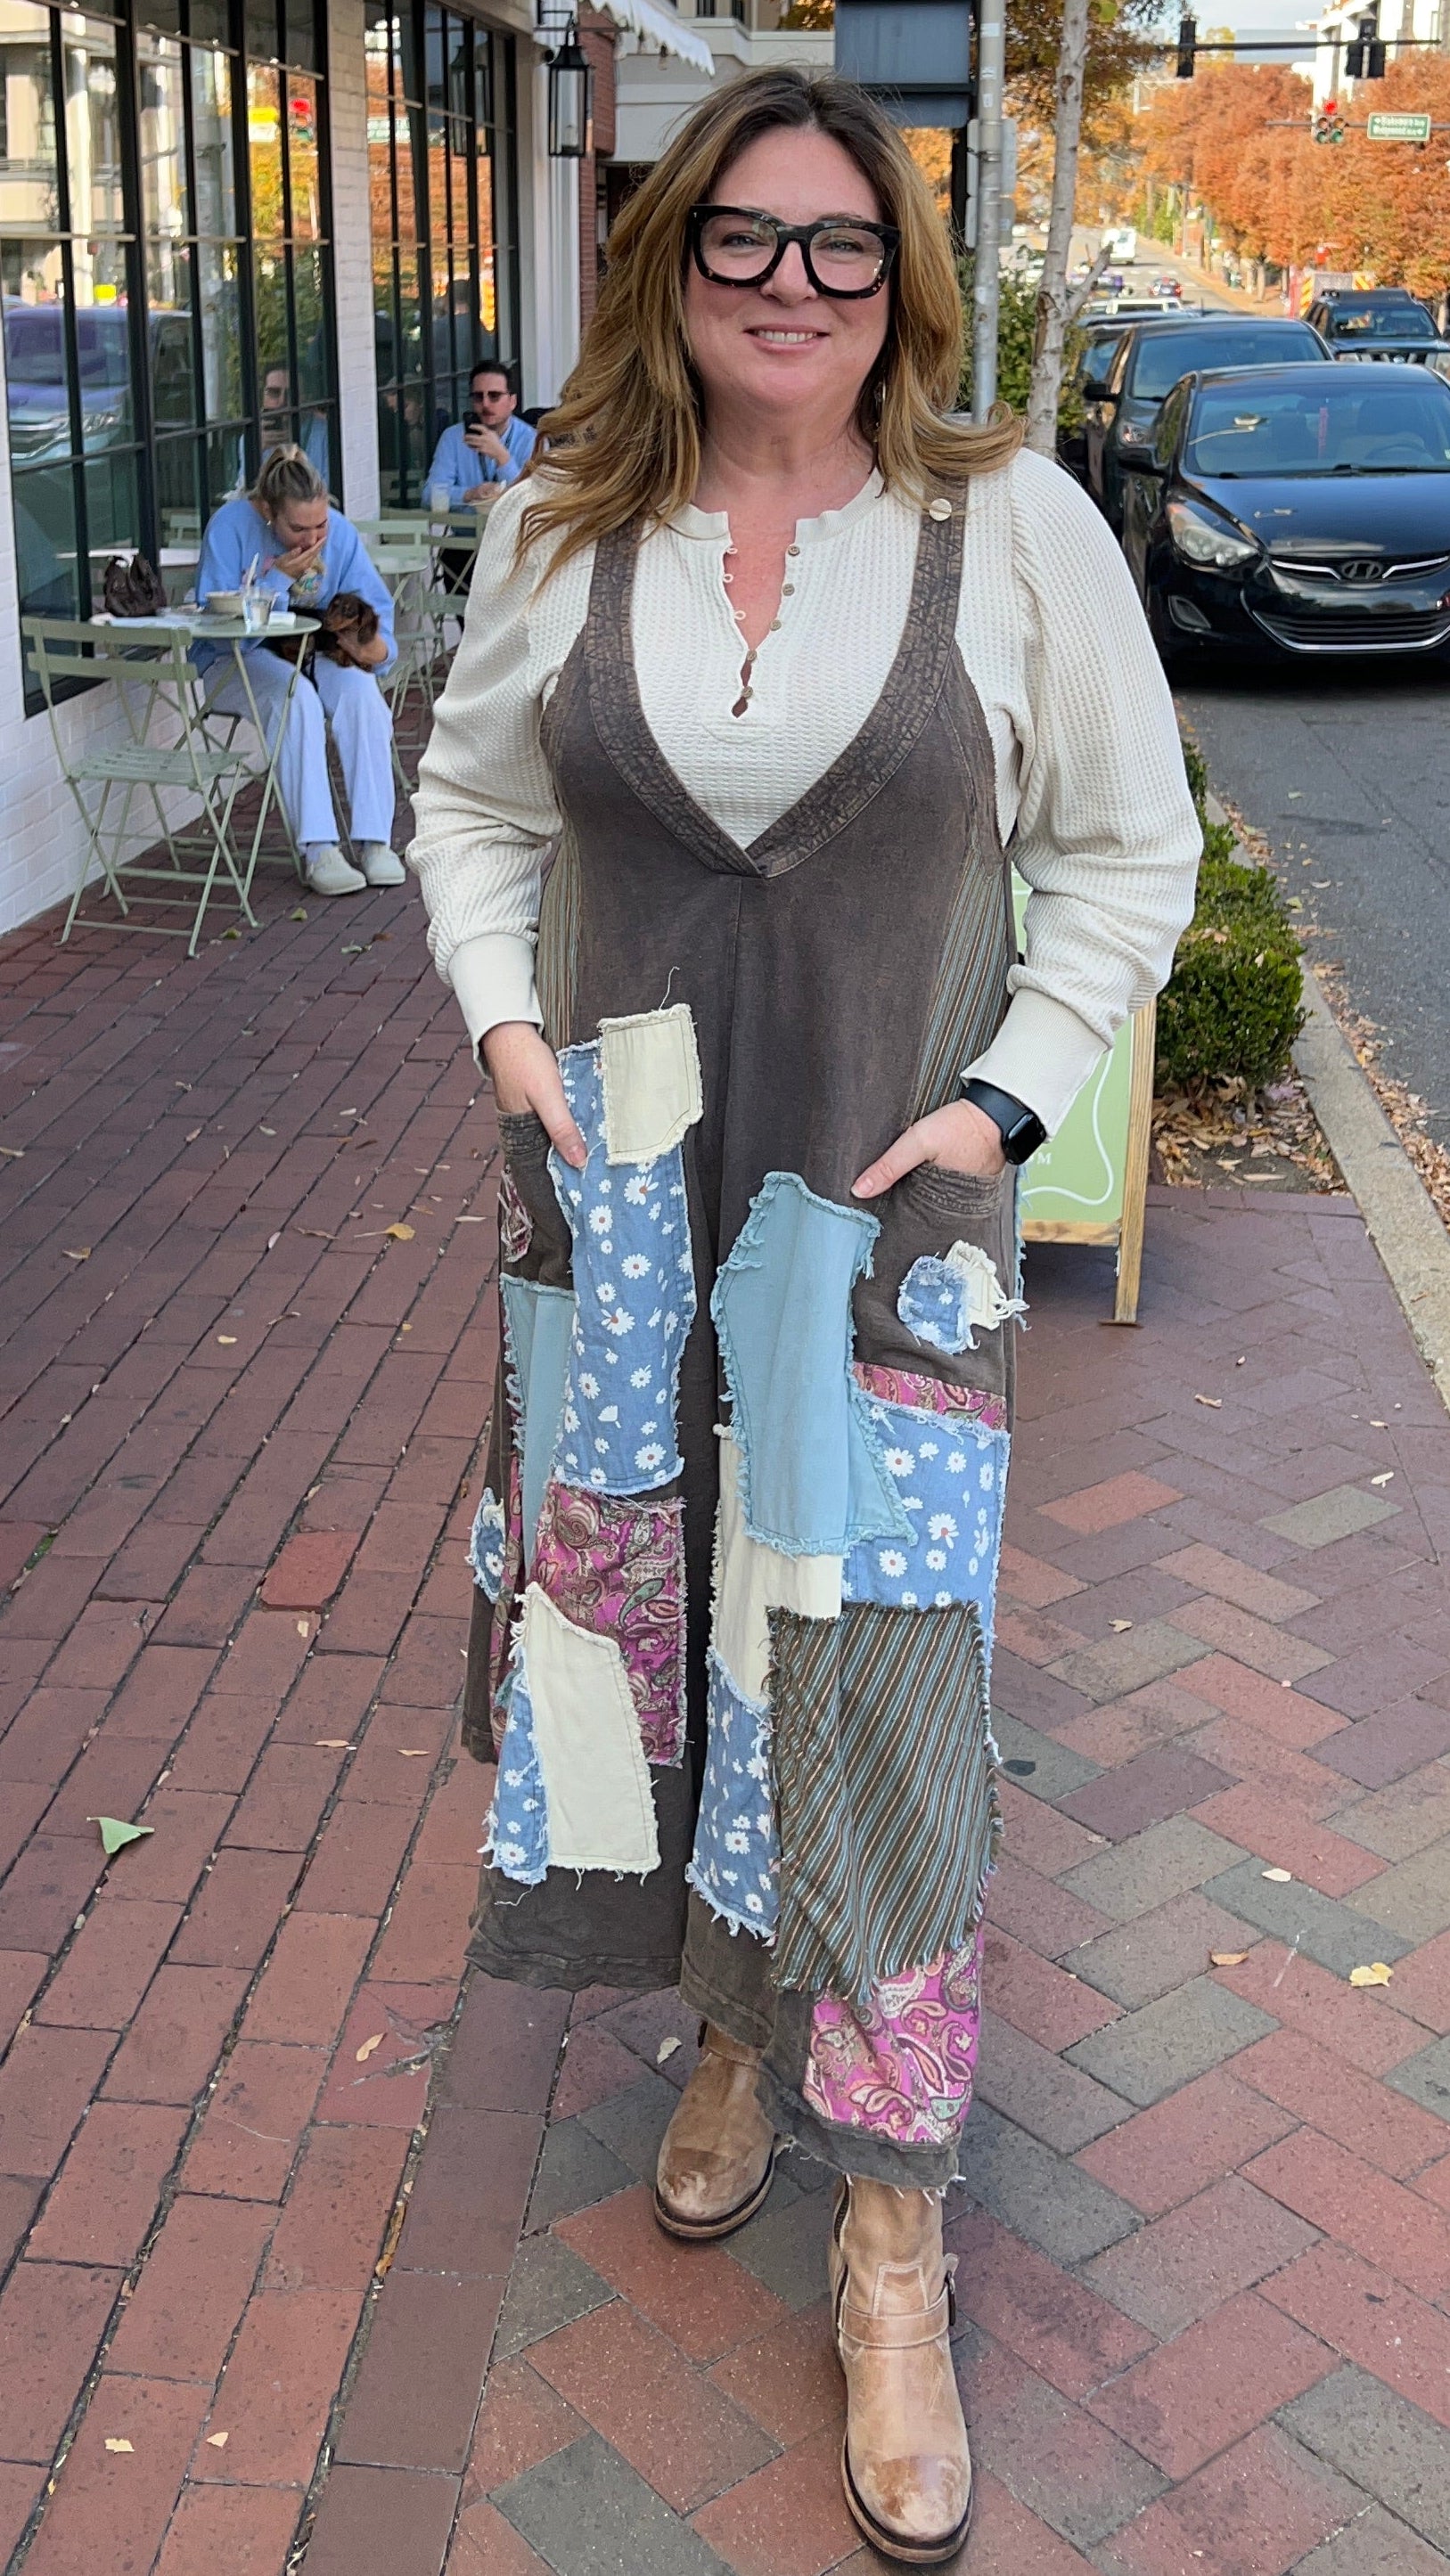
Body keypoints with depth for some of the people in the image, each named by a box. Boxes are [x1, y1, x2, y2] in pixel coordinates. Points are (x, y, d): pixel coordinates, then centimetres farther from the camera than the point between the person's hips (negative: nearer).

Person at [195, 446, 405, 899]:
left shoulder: (340, 533, -7)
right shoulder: (230, 526, -16)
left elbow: (377, 610, -7)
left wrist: (373, 648, -30)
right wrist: (279, 578, -25)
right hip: (235, 661, -3)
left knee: (359, 688, -30)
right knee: (295, 696, -35)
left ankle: (375, 841, -26)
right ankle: (318, 851, -36)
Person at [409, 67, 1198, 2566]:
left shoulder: (1019, 526, -4)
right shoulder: (562, 533, 3)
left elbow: (1129, 856, 1)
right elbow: (470, 799, 15)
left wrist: (1004, 1098, -9)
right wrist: (507, 1021, 0)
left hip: (887, 1211, -3)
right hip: (609, 1196, 3)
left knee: (876, 1689, -2)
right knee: (639, 1625, 13)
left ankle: (894, 2250, 15)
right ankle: (731, 2032, 41)